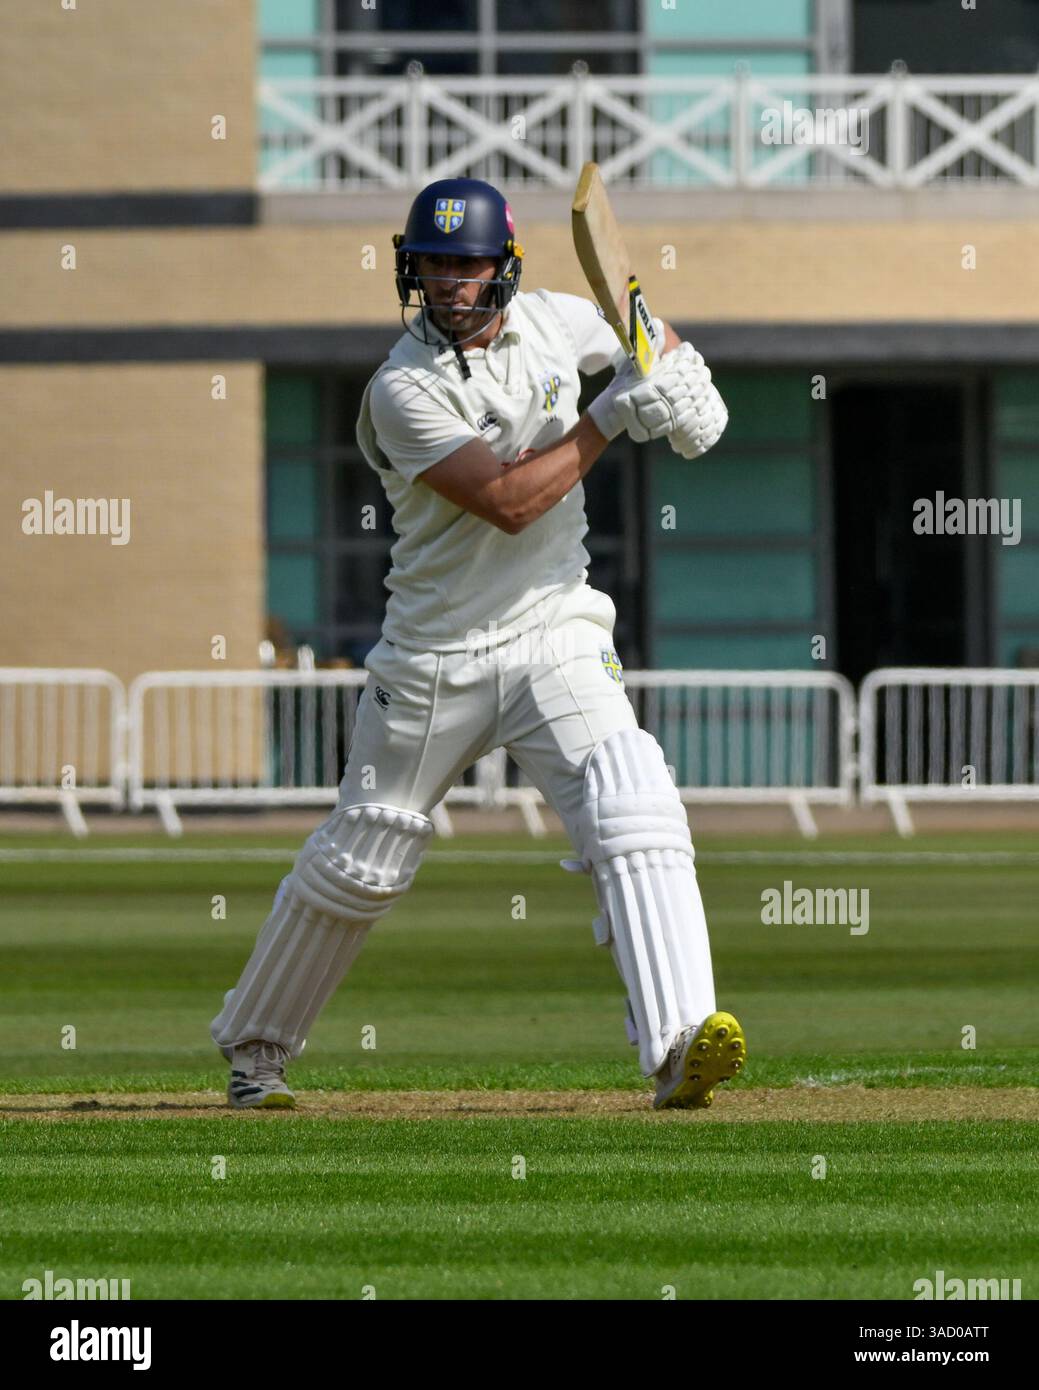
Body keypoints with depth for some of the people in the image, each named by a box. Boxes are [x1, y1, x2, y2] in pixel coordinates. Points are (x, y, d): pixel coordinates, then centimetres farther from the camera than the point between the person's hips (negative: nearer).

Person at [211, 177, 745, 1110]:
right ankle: (255, 1048, 31)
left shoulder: (552, 321, 0)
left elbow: (644, 332, 22)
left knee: (637, 821, -21)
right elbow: (508, 500, -26)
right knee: (358, 863, 10)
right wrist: (614, 415, -24)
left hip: (557, 636, 2)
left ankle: (681, 1045, -32)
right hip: (436, 658, -2)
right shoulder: (405, 391, -16)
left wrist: (683, 375, -1)